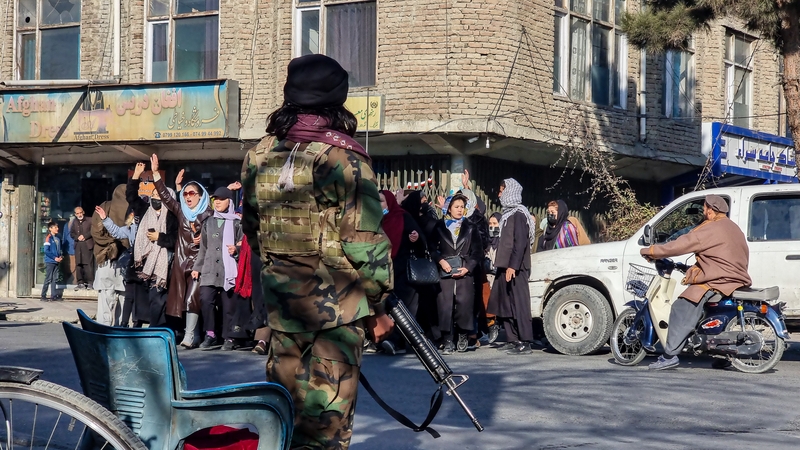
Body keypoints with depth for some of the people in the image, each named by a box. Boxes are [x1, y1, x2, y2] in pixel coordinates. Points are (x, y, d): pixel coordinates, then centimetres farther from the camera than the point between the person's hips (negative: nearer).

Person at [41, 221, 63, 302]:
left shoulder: (57, 238, 13)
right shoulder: (48, 238, -9)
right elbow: (46, 251, -14)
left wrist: (61, 256, 1)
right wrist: (55, 258, -16)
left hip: (56, 262, 7)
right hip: (49, 262, -7)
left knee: (55, 279, 8)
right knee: (48, 279, -6)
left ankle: (53, 296, 12)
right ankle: (43, 296, 0)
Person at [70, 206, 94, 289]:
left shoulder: (89, 221, 3)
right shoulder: (74, 222, 16)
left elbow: (92, 231, -4)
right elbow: (71, 233, 13)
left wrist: (84, 236, -13)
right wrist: (77, 238, -5)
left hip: (87, 245, -4)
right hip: (78, 246, 4)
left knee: (87, 264, -8)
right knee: (78, 265, 2)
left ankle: (87, 283, -6)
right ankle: (80, 283, 5)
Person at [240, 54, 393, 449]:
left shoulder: (259, 156, 6)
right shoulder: (343, 157, -12)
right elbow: (365, 241, -13)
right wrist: (377, 306, -3)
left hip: (278, 299, 5)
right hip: (336, 304, -5)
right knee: (328, 414, 0)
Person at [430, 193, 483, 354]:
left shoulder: (471, 228, 12)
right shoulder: (440, 226, 11)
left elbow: (477, 252, 9)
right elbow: (433, 248, 8)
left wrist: (468, 268, -4)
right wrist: (441, 261, -8)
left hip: (465, 273, 0)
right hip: (445, 273, 0)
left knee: (464, 305, -6)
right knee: (445, 306, -8)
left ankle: (463, 337, 15)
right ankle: (447, 341, -4)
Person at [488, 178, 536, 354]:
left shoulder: (518, 214, -10)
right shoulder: (508, 213, 19)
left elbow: (520, 242, -18)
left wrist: (513, 266, -24)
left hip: (515, 268, -10)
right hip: (505, 266, 10)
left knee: (519, 303, -11)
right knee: (505, 303, 10)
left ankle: (525, 342, -12)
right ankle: (512, 340, 15)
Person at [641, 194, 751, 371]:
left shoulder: (711, 229, -12)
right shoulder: (733, 228, 18)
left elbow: (681, 245, -13)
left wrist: (650, 251, -5)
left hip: (718, 282, -10)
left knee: (682, 308, -13)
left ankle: (670, 355, -21)